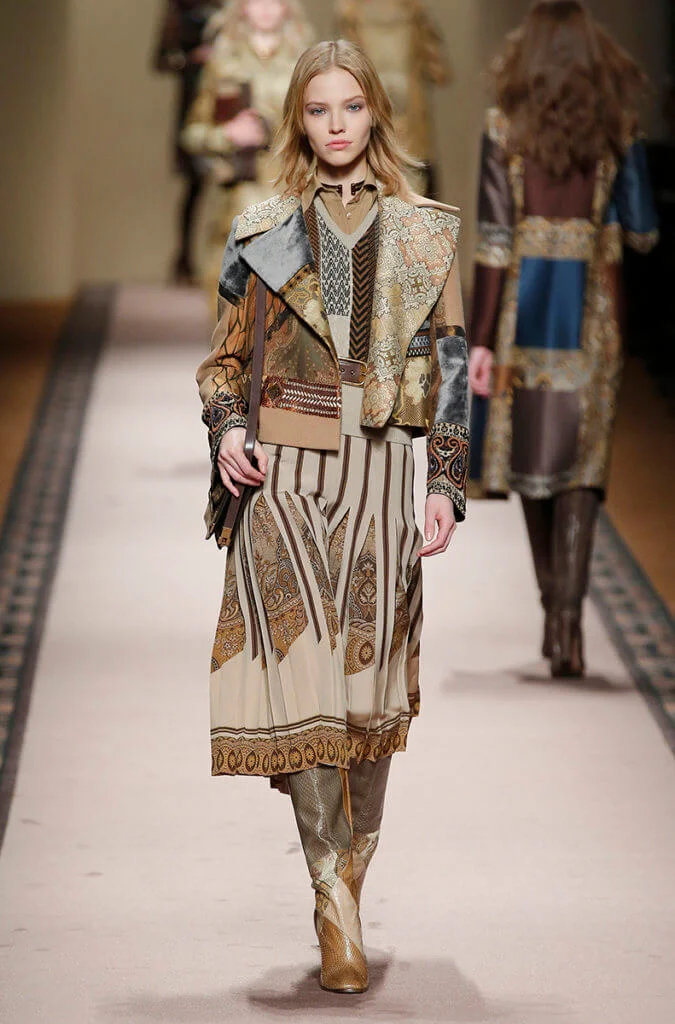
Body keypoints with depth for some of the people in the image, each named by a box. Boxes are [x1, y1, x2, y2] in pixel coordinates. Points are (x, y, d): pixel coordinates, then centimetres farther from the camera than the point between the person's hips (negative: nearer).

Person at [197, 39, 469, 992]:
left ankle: (348, 872, 13)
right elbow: (224, 355, 14)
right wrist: (227, 431, -5)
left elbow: (449, 364, 7)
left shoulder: (424, 233, 8)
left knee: (368, 675, 2)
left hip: (379, 472, 1)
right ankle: (335, 897, -7)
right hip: (284, 473, -1)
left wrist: (446, 484, -1)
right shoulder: (265, 231, 8)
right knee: (301, 670, -10)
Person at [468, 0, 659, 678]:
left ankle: (553, 608, 26)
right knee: (580, 466, -1)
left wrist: (481, 339, -7)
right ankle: (568, 620, -16)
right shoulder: (617, 130, -1)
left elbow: (494, 240, -9)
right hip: (592, 309, 0)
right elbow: (642, 232, 1)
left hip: (524, 304, 0)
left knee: (531, 450, 16)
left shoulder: (505, 129, -6)